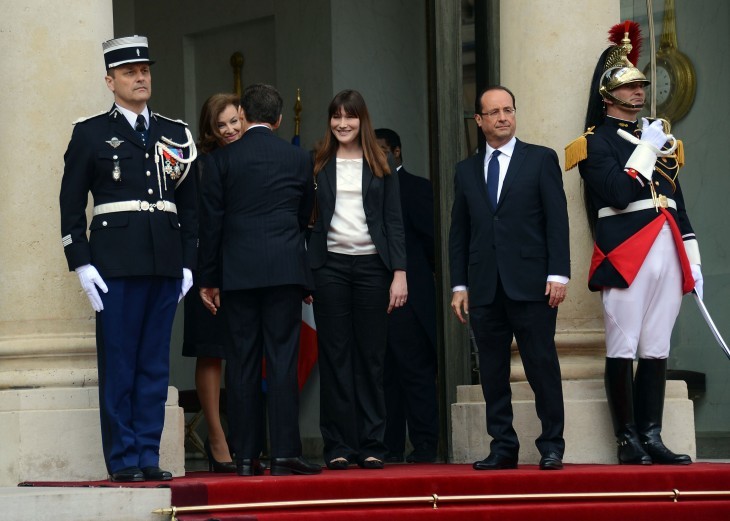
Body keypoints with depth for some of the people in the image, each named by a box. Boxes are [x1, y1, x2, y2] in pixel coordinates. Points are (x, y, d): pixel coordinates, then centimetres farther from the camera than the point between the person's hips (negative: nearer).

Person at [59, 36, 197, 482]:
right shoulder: (90, 134, 4)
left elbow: (189, 206, 16)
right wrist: (82, 263, -7)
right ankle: (123, 459, 2)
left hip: (166, 263, 4)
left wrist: (188, 263, 9)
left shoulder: (176, 135, 14)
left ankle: (148, 456, 9)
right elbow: (71, 206, 1)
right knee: (118, 364, -2)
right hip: (116, 263, -3)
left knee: (155, 363, 5)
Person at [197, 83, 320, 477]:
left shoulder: (224, 158, 2)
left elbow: (210, 220, 2)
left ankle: (246, 457, 3)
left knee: (241, 363, 3)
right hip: (284, 268, 0)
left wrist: (208, 278, 8)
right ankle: (284, 454, -8)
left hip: (237, 271, 0)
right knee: (282, 360, -2)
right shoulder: (298, 158, 5)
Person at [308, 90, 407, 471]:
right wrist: (306, 272, -5)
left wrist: (399, 272, -3)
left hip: (371, 265, 0)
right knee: (334, 356, 0)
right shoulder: (319, 165, 8)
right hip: (330, 264, 0)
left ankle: (371, 446, 5)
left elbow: (394, 221, 6)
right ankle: (338, 446, 2)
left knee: (371, 357, 1)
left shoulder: (380, 166, 8)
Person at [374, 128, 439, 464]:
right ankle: (391, 446, 8)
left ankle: (424, 445, -7)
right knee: (385, 373, 6)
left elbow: (430, 234, -3)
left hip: (409, 294, -6)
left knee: (416, 370, -7)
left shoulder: (415, 187, 2)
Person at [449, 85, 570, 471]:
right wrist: (459, 285, 7)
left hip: (531, 284, -3)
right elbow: (458, 232, 15)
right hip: (485, 287, 3)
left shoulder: (541, 160, 5)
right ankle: (503, 447, 9)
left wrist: (558, 273, -9)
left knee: (542, 367, -3)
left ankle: (551, 447, 3)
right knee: (492, 372, 4)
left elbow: (557, 219, 0)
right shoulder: (466, 171, 15)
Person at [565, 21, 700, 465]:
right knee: (623, 349, -5)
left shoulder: (662, 138, 21)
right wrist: (647, 149, -8)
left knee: (657, 349, 4)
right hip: (626, 255, -6)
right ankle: (628, 440, -2)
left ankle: (651, 437, 6)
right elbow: (617, 193, -14)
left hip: (666, 251, 6)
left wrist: (693, 261, 17)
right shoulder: (596, 141, 1)